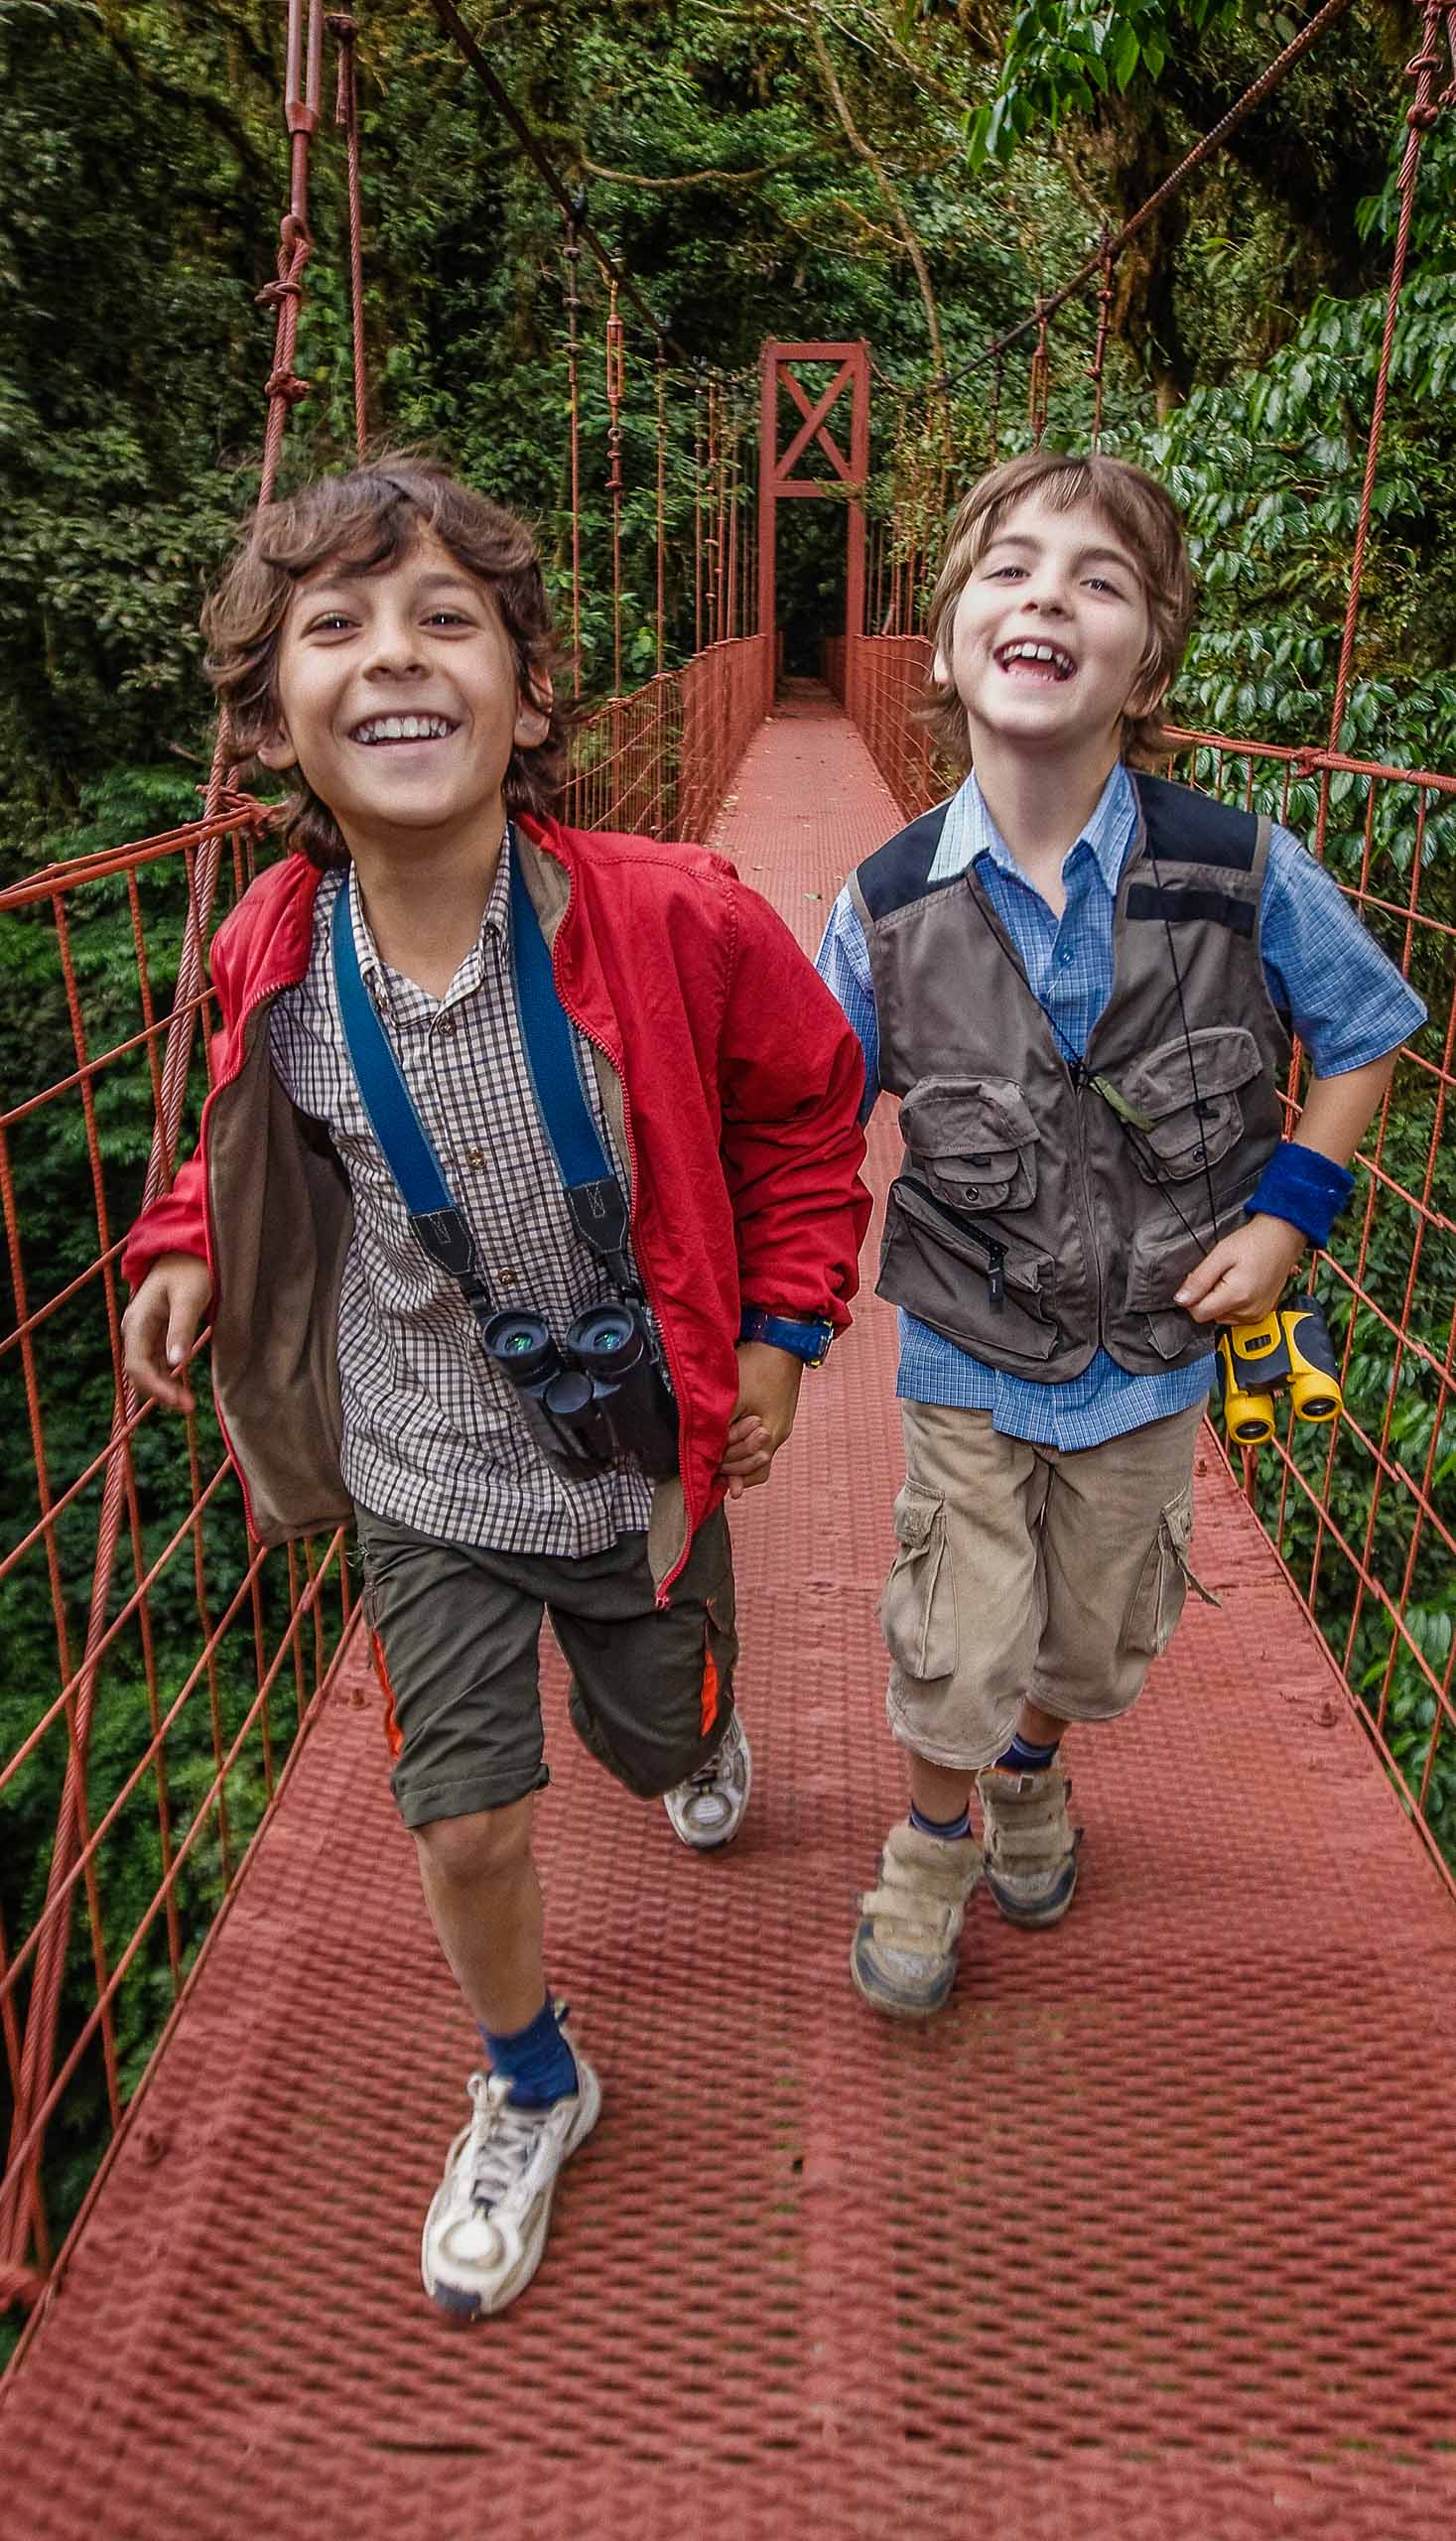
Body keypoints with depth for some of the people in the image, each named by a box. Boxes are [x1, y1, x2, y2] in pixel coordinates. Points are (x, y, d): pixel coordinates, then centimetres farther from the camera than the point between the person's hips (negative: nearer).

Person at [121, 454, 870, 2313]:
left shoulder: (675, 923, -24)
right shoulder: (272, 957, -15)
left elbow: (807, 1108, -4)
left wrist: (782, 1326, -5)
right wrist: (191, 1241, -6)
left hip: (641, 1457, -1)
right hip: (425, 1477, 1)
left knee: (656, 1742, 22)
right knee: (468, 1824, 4)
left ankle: (701, 1727, 65)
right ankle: (532, 2090, 38)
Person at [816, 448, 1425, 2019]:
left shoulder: (1241, 873, -18)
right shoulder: (888, 909, -16)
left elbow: (1367, 1032, 0)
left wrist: (1288, 1207, -11)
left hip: (1154, 1355, 1)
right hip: (967, 1356, -1)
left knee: (1098, 1638, 20)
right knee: (958, 1656, 4)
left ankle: (1033, 1771, 56)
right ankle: (935, 1841, 39)